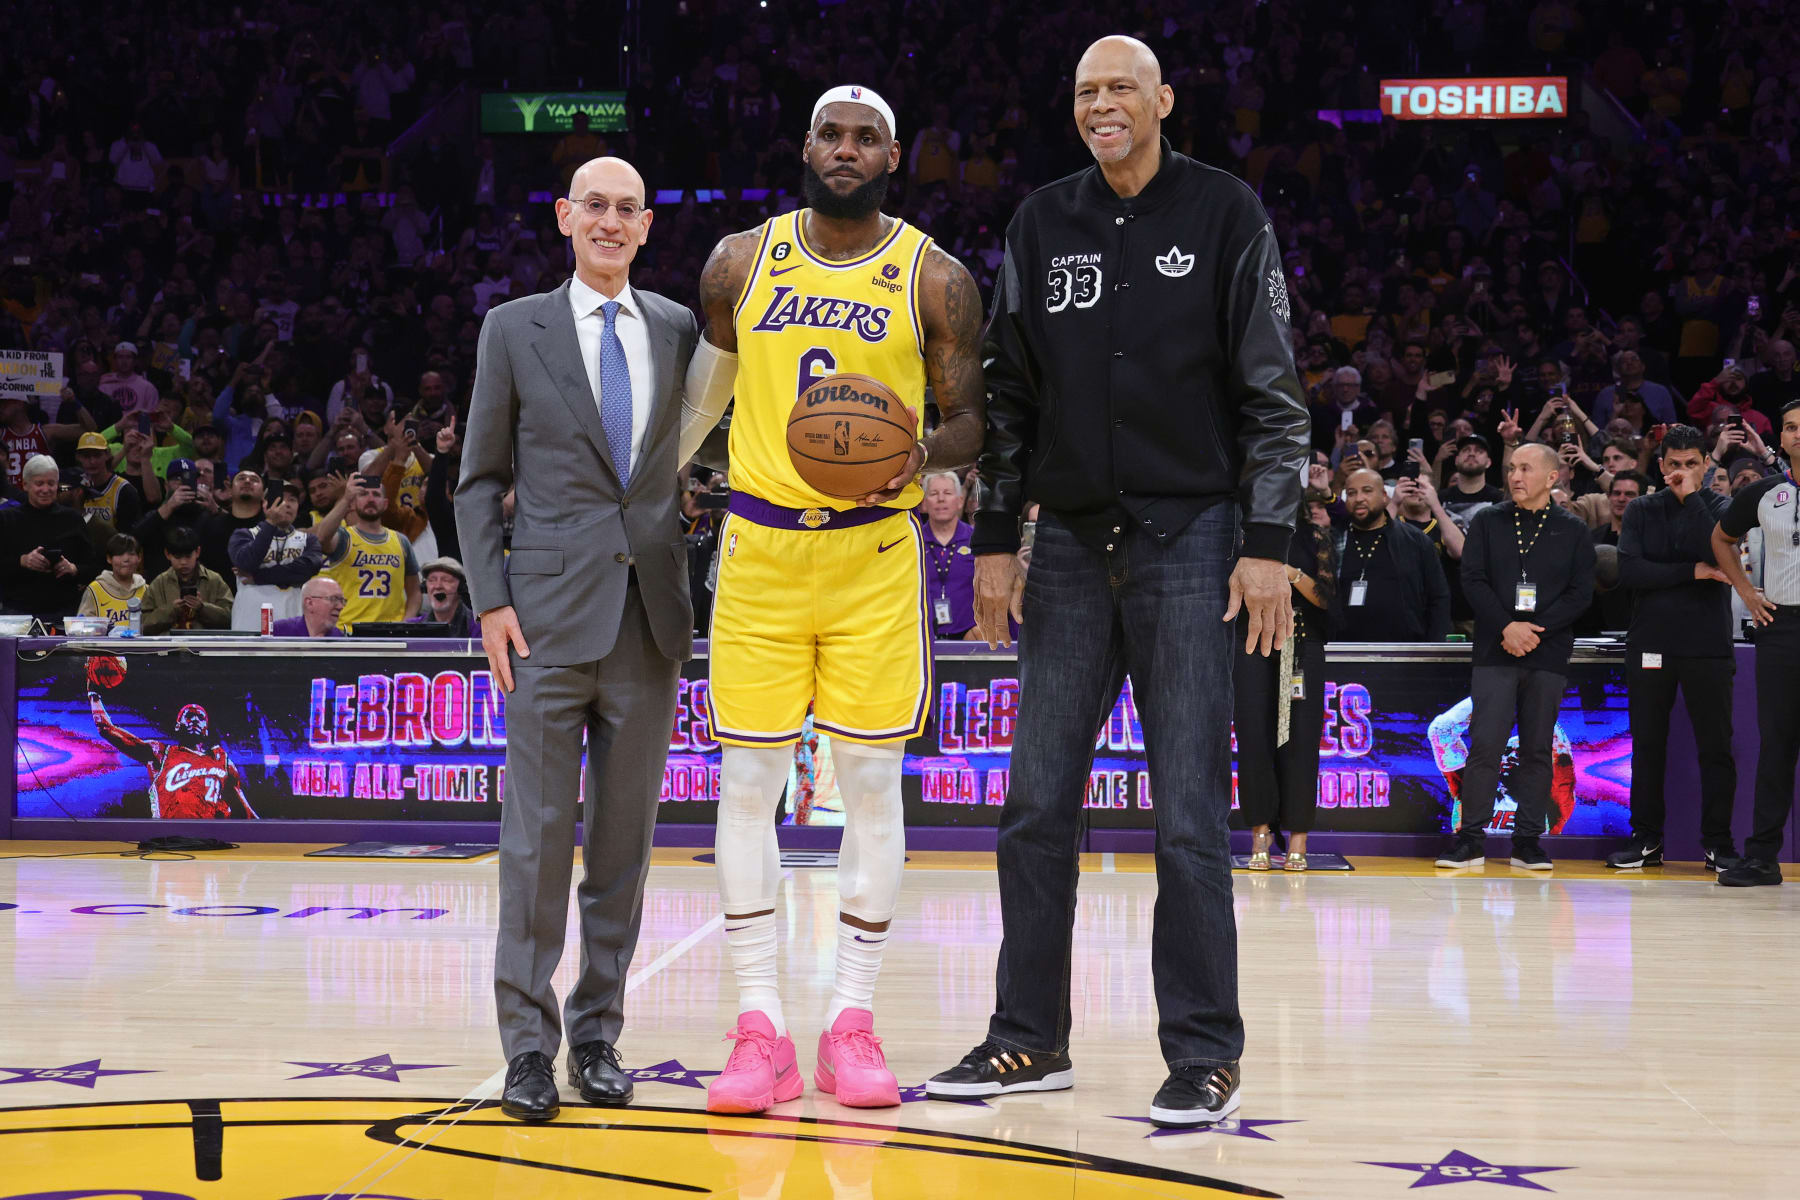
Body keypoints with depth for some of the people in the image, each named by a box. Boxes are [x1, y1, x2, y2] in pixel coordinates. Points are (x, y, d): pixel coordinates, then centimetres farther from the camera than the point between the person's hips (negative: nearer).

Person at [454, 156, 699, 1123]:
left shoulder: (678, 330, 10)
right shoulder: (515, 329, 5)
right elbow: (480, 480, 5)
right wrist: (491, 600, -4)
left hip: (649, 615, 3)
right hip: (551, 610, -2)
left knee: (625, 835, 6)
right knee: (538, 834, -4)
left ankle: (598, 1034, 15)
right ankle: (528, 1045, 3)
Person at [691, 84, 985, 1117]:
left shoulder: (934, 279, 1)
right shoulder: (740, 263, 6)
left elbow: (973, 420, 3)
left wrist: (923, 452, -17)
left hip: (877, 552, -1)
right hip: (759, 547, 2)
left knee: (871, 782, 1)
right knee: (747, 781, -1)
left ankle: (854, 1023, 9)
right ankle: (762, 1029, 5)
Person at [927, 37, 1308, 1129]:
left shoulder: (1224, 212, 0)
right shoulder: (1043, 223, 11)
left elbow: (1270, 392, -2)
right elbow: (1011, 396, 13)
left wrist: (1267, 543, -9)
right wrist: (996, 540, 8)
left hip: (1188, 543, -4)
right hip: (1070, 544, 4)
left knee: (1190, 815, -4)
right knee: (1037, 807, 5)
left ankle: (1205, 1054, 4)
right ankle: (1032, 1040, 15)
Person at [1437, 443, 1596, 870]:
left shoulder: (1573, 530, 7)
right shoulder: (1487, 523, 8)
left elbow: (1581, 592, 0)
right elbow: (1473, 580, 1)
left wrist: (1535, 631, -11)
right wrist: (1507, 627, -12)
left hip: (1548, 656, 0)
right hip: (1495, 654, 0)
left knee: (1538, 750, 3)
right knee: (1485, 745, -7)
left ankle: (1528, 841, 8)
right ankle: (1470, 839, -4)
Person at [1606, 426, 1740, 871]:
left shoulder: (1720, 508, 4)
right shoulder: (1641, 510, 8)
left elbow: (1720, 554, -17)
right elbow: (1628, 571, -6)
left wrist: (1692, 497, -14)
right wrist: (1692, 572, -11)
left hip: (1708, 646, -1)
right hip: (1650, 645, 1)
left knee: (1716, 747, 0)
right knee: (1647, 746, 7)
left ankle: (1718, 842, 7)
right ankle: (1646, 838, 15)